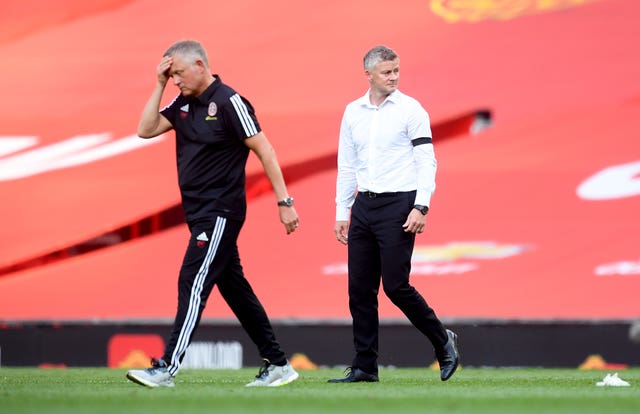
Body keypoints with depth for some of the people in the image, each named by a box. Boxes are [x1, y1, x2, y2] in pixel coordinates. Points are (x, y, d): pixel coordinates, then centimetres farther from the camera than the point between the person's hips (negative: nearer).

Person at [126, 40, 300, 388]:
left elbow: (264, 151, -13)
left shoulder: (228, 102, -13)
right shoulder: (183, 104, 10)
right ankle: (277, 365, 18)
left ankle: (166, 368, -17)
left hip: (220, 212, -9)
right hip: (199, 213, 9)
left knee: (193, 284, -13)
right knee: (234, 289, 11)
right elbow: (146, 130, 7)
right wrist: (159, 85, 1)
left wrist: (284, 202, -15)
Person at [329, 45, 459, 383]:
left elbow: (427, 161, -7)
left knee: (395, 286, -11)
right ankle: (364, 367, 9)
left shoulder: (411, 110, -4)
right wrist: (342, 211, 12)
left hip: (399, 204, -5)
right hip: (364, 205, 5)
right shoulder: (353, 112, 12)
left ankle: (443, 341, 9)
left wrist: (421, 207, -17)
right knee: (360, 289, 3)